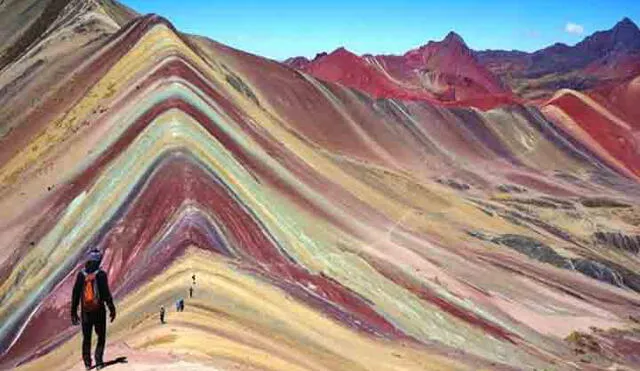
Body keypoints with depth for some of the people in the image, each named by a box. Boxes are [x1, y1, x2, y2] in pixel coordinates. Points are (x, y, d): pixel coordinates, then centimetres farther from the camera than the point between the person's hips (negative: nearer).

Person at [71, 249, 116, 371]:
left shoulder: (80, 275, 1)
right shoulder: (101, 274, -11)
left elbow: (75, 294, 4)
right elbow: (106, 293, -13)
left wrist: (74, 312, 11)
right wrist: (112, 308, -6)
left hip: (85, 311, 3)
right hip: (99, 311, -3)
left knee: (86, 338, 14)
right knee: (101, 336, 10)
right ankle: (98, 361, 1)